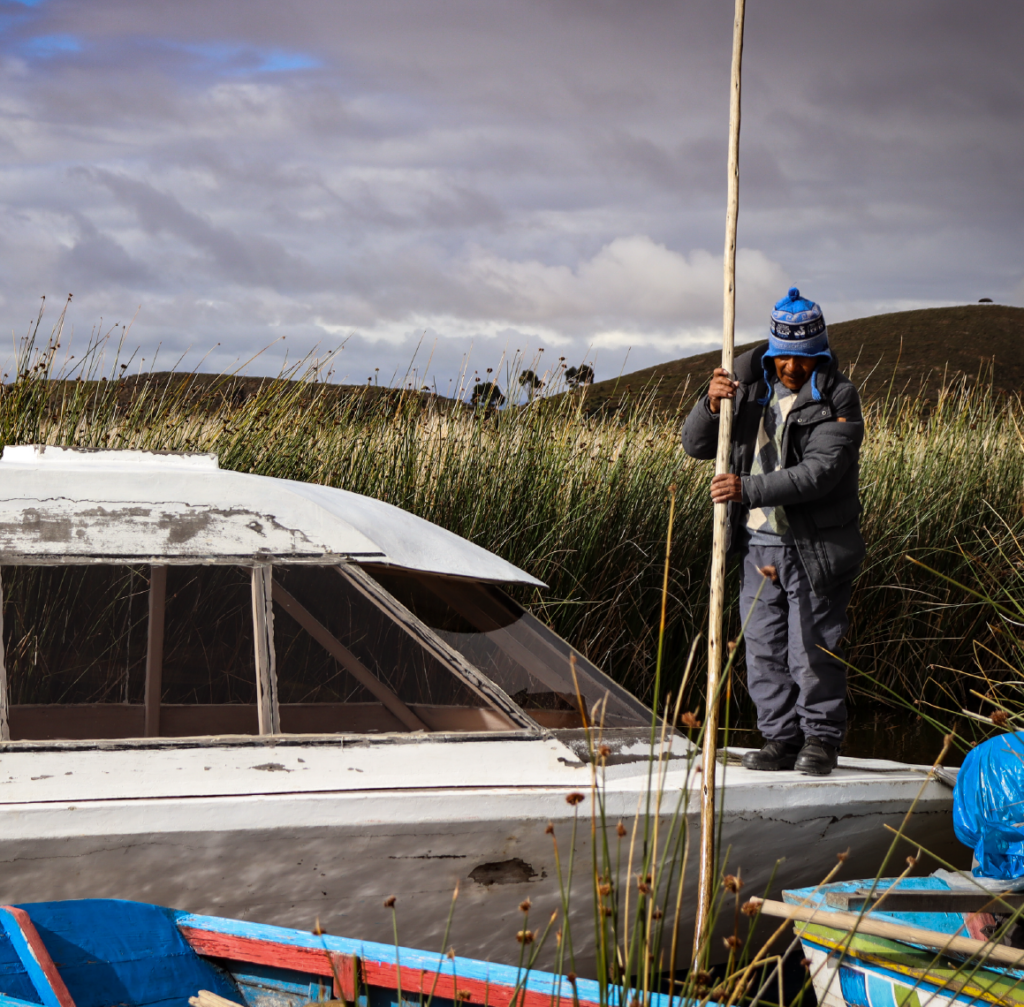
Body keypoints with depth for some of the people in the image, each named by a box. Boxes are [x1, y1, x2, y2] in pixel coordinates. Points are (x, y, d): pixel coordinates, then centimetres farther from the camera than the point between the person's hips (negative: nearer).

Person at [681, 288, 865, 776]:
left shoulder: (837, 398, -9)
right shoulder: (749, 385, 7)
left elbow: (821, 472, -21)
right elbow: (695, 445, 8)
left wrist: (749, 489, -28)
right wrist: (712, 405, -14)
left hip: (814, 547, -5)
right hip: (759, 541, 5)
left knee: (813, 650, -1)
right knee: (764, 649, 7)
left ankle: (821, 739, 13)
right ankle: (781, 738, 17)